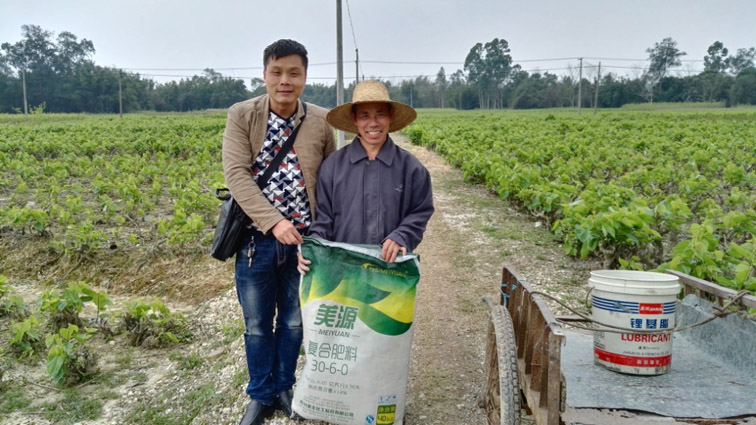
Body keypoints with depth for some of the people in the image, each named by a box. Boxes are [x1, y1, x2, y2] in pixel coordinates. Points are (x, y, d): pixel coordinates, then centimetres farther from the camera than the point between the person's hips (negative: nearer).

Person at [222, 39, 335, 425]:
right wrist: (274, 222, -26)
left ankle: (283, 388, 38)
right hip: (256, 239, -1)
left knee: (294, 322, 16)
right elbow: (236, 175, -16)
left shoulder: (321, 122, -4)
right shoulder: (241, 116, -8)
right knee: (257, 324, 14)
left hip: (303, 240, 1)